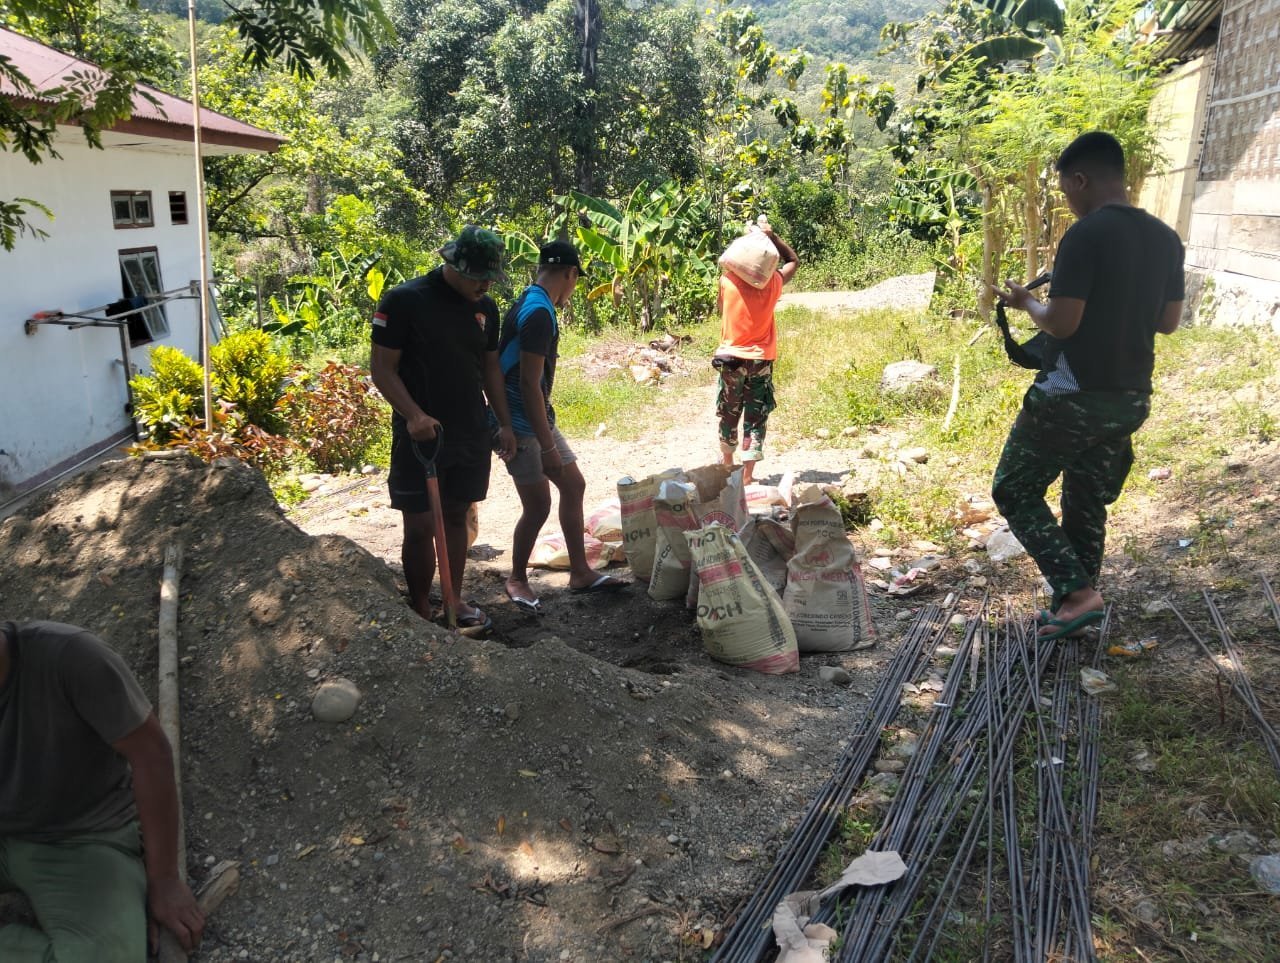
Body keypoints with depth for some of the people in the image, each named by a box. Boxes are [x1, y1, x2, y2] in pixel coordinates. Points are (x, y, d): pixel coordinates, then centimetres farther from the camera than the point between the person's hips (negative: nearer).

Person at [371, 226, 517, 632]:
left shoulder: (485, 307, 7)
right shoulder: (404, 300, -12)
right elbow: (382, 368, -11)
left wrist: (504, 423, 9)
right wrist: (413, 415, -24)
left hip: (472, 435, 5)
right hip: (421, 435, -5)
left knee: (456, 517, 14)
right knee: (420, 525, -1)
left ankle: (453, 600, 25)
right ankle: (420, 612, 13)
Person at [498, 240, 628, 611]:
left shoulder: (530, 304, 10)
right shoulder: (539, 313, -22)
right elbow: (529, 383, -25)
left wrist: (548, 436, 25)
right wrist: (548, 447, -22)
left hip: (538, 418, 10)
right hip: (520, 425, -10)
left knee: (574, 485, 13)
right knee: (538, 505, -3)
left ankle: (580, 573, 23)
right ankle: (516, 579, 18)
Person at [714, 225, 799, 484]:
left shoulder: (727, 281, -11)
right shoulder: (773, 283, -9)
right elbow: (793, 261, 11)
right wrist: (771, 236, 3)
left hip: (731, 358, 1)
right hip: (761, 359, -1)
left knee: (729, 414, 18)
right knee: (756, 418, 4)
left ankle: (728, 462, 36)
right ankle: (747, 475, 1)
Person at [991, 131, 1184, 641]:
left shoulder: (1085, 235, -17)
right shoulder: (1166, 239, 7)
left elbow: (1061, 323, -20)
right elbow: (1169, 321, 14)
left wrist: (1026, 300, -1)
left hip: (1072, 395, -7)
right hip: (1130, 398, 8)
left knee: (1015, 491, 7)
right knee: (1086, 502, 19)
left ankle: (1077, 592, -2)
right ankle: (1076, 602, 25)